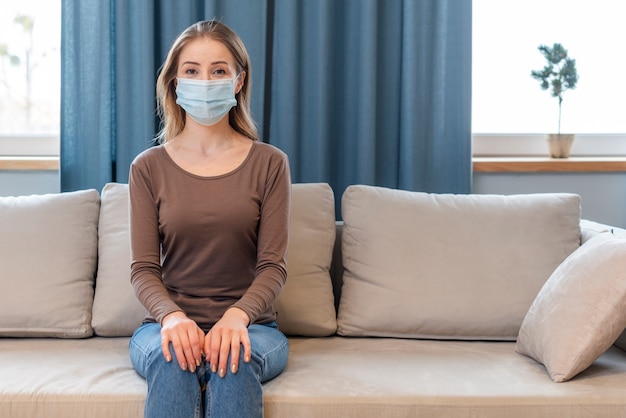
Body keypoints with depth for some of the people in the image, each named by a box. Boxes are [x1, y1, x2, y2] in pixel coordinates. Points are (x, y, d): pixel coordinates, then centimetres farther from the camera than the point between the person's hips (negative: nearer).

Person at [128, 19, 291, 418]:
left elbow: (274, 265, -3)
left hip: (250, 323, 0)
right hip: (168, 321, 1)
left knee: (234, 359, -34)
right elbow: (144, 269, 1)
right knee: (174, 358, -34)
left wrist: (237, 316, -23)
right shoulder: (148, 167, 5)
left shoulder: (270, 163, 2)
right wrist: (172, 316, -21)